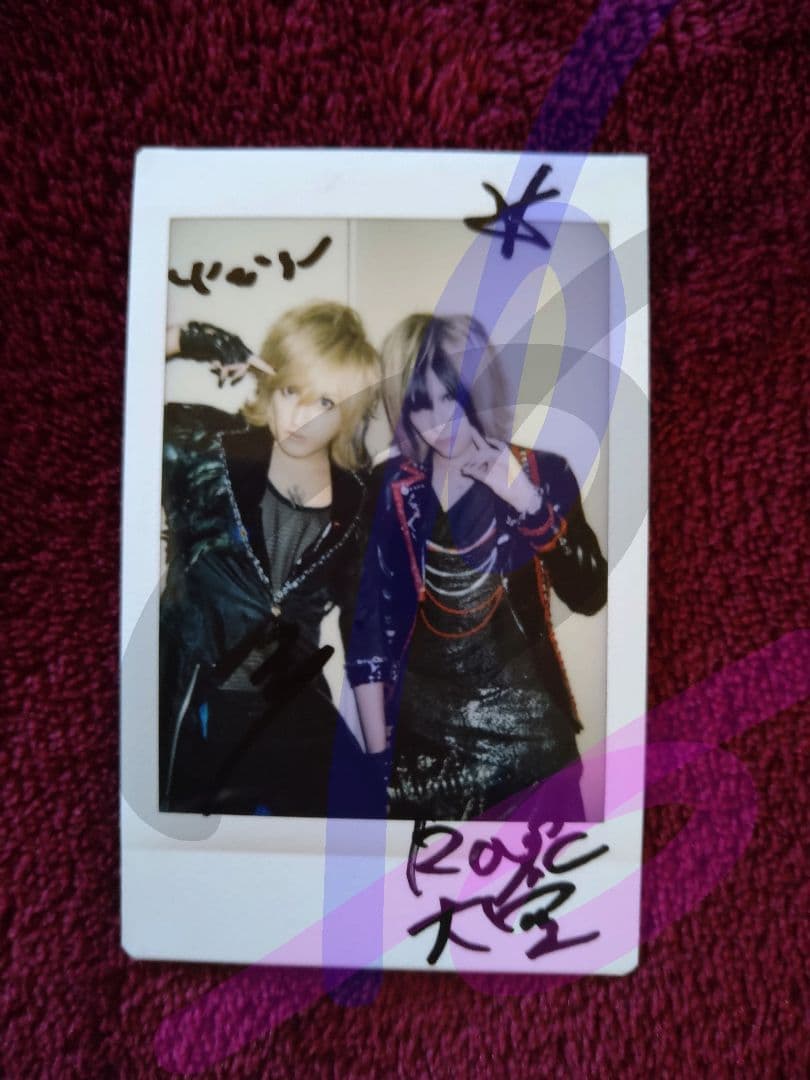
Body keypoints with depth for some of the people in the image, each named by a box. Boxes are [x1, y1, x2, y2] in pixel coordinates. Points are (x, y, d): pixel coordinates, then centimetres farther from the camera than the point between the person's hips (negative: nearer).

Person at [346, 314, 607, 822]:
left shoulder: (542, 472, -4)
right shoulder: (390, 489, -4)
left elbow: (590, 595, -11)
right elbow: (368, 628, -4)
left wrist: (528, 503, -23)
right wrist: (378, 753, -5)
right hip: (422, 737, 1)